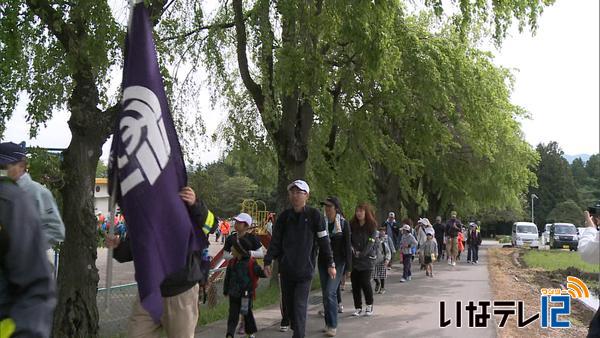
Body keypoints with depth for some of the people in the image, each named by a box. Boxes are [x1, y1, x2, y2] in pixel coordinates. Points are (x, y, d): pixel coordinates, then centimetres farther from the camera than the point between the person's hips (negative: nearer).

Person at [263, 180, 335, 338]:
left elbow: (324, 241, -3)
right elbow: (275, 241, 6)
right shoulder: (284, 216, 5)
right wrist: (268, 261, -2)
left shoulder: (314, 215, -5)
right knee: (288, 304, 14)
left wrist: (330, 264, -3)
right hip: (286, 269, 4)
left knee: (300, 306, -11)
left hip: (305, 270, -4)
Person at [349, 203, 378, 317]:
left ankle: (369, 306, 14)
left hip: (367, 259, -3)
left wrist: (361, 254, -16)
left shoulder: (372, 227, -1)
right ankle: (358, 308, 13)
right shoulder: (352, 226, 8)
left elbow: (370, 243, -8)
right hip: (354, 260, 3)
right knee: (355, 284, 2)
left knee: (365, 283, -8)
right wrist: (352, 248, -14)